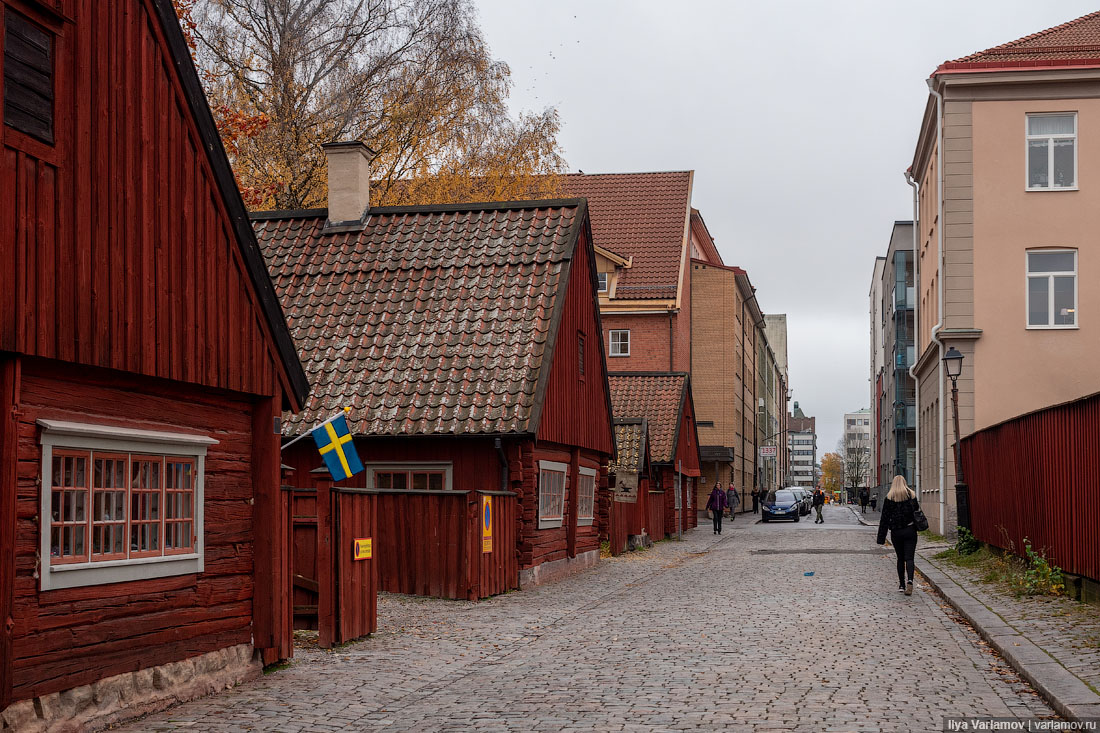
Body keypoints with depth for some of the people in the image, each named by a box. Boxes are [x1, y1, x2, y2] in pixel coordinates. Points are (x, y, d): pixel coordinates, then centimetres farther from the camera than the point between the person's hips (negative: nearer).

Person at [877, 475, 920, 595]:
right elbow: (916, 510, 5)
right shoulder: (911, 495, 2)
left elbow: (885, 518, -3)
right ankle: (909, 580, -26)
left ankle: (901, 585, 16)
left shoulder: (889, 497, -2)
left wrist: (881, 537, -2)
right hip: (910, 530, 0)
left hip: (896, 532, 0)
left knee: (900, 558, 13)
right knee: (909, 558, -3)